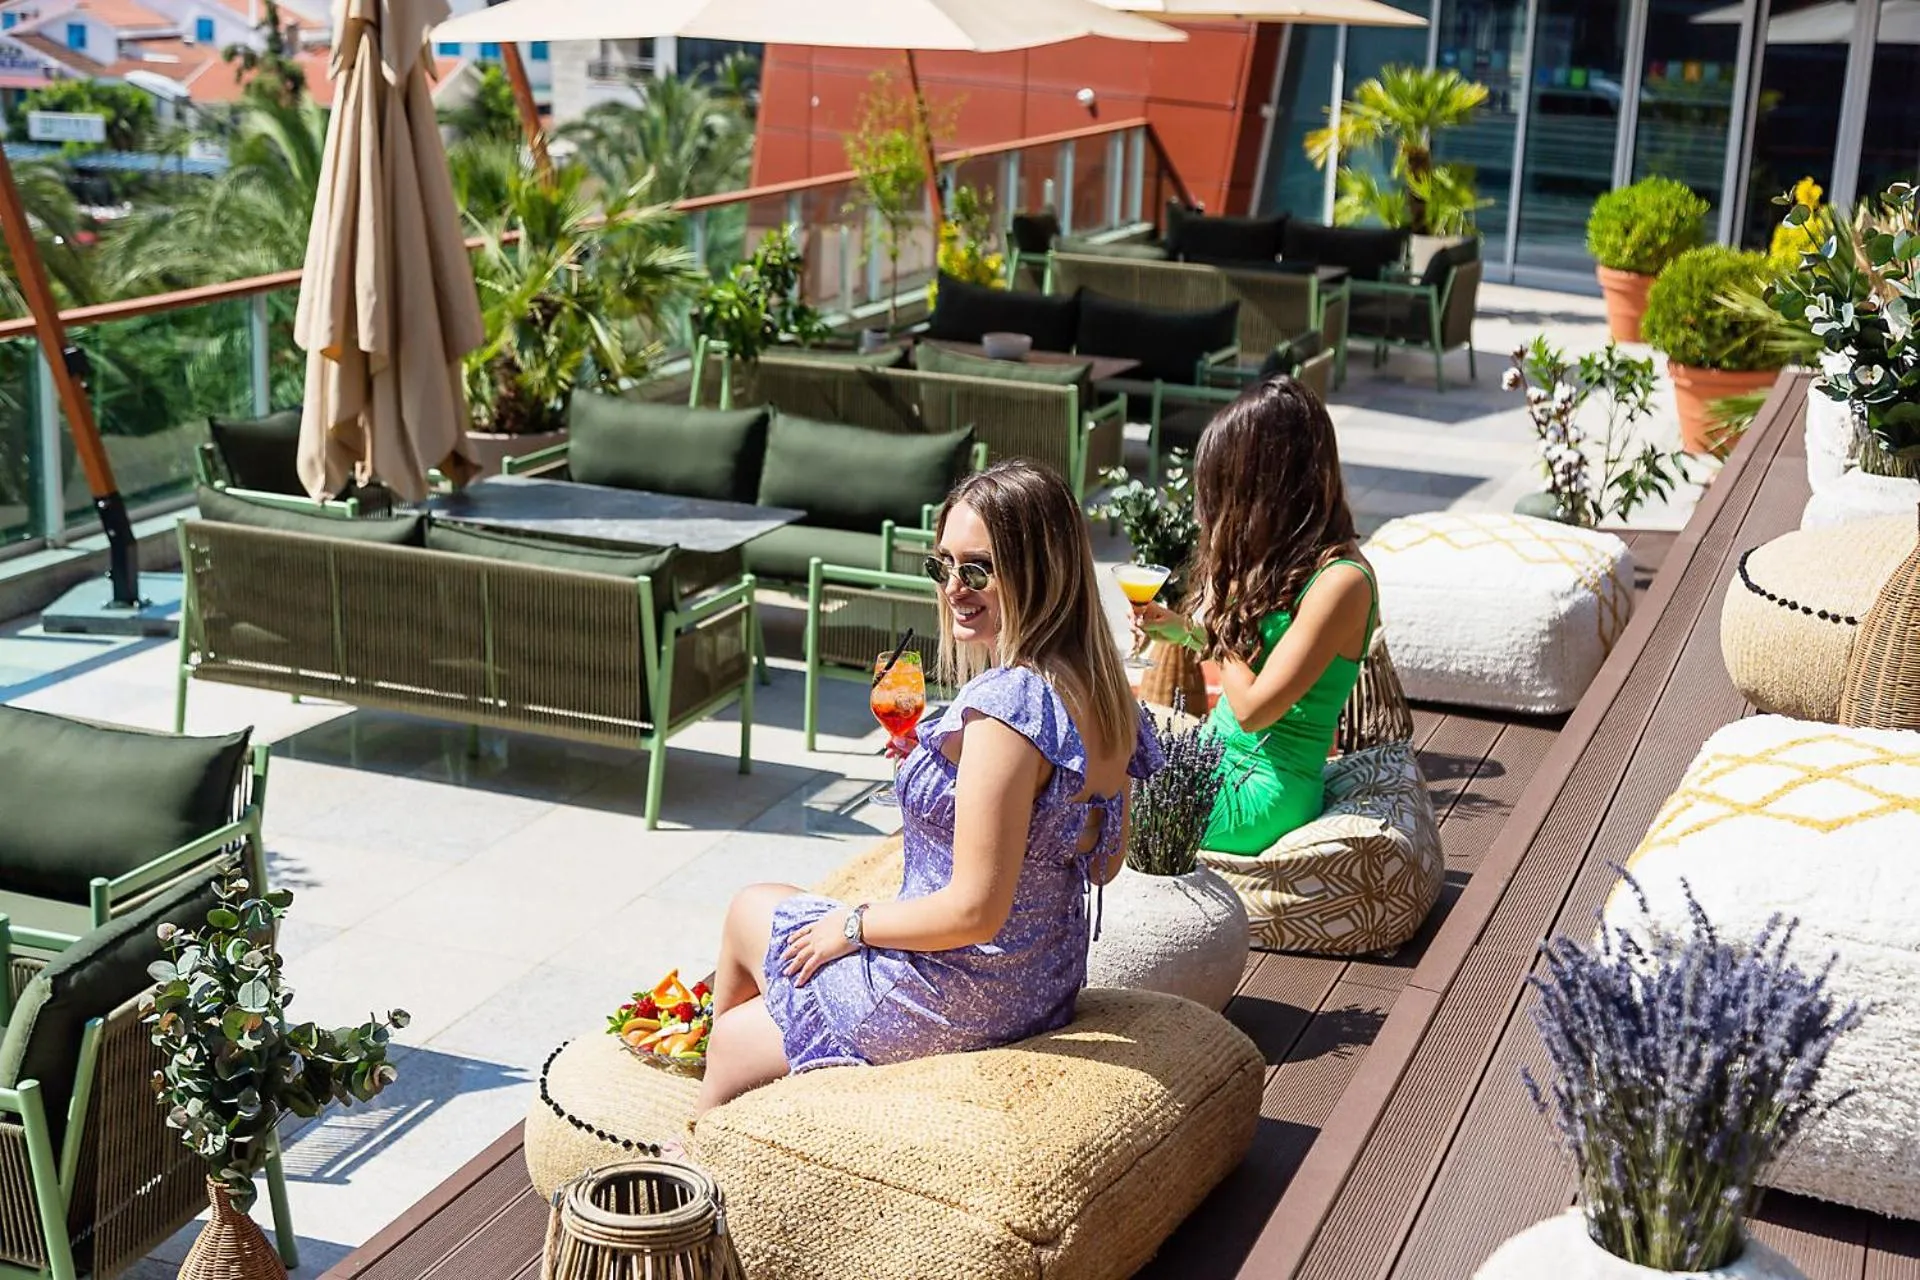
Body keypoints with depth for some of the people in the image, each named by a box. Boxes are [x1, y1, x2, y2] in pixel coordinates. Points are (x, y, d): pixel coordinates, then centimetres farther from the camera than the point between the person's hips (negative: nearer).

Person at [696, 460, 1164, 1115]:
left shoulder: (1007, 703, -30)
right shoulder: (1107, 694, -2)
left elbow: (976, 909, -30)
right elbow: (1103, 864, 10)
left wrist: (852, 925, -11)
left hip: (959, 1004, -8)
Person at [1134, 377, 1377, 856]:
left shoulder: (1340, 582, -23)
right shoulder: (1289, 555, 4)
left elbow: (1252, 709, -23)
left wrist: (1222, 616, -11)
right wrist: (1181, 628, 3)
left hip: (1258, 795, -9)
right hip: (1222, 754, 9)